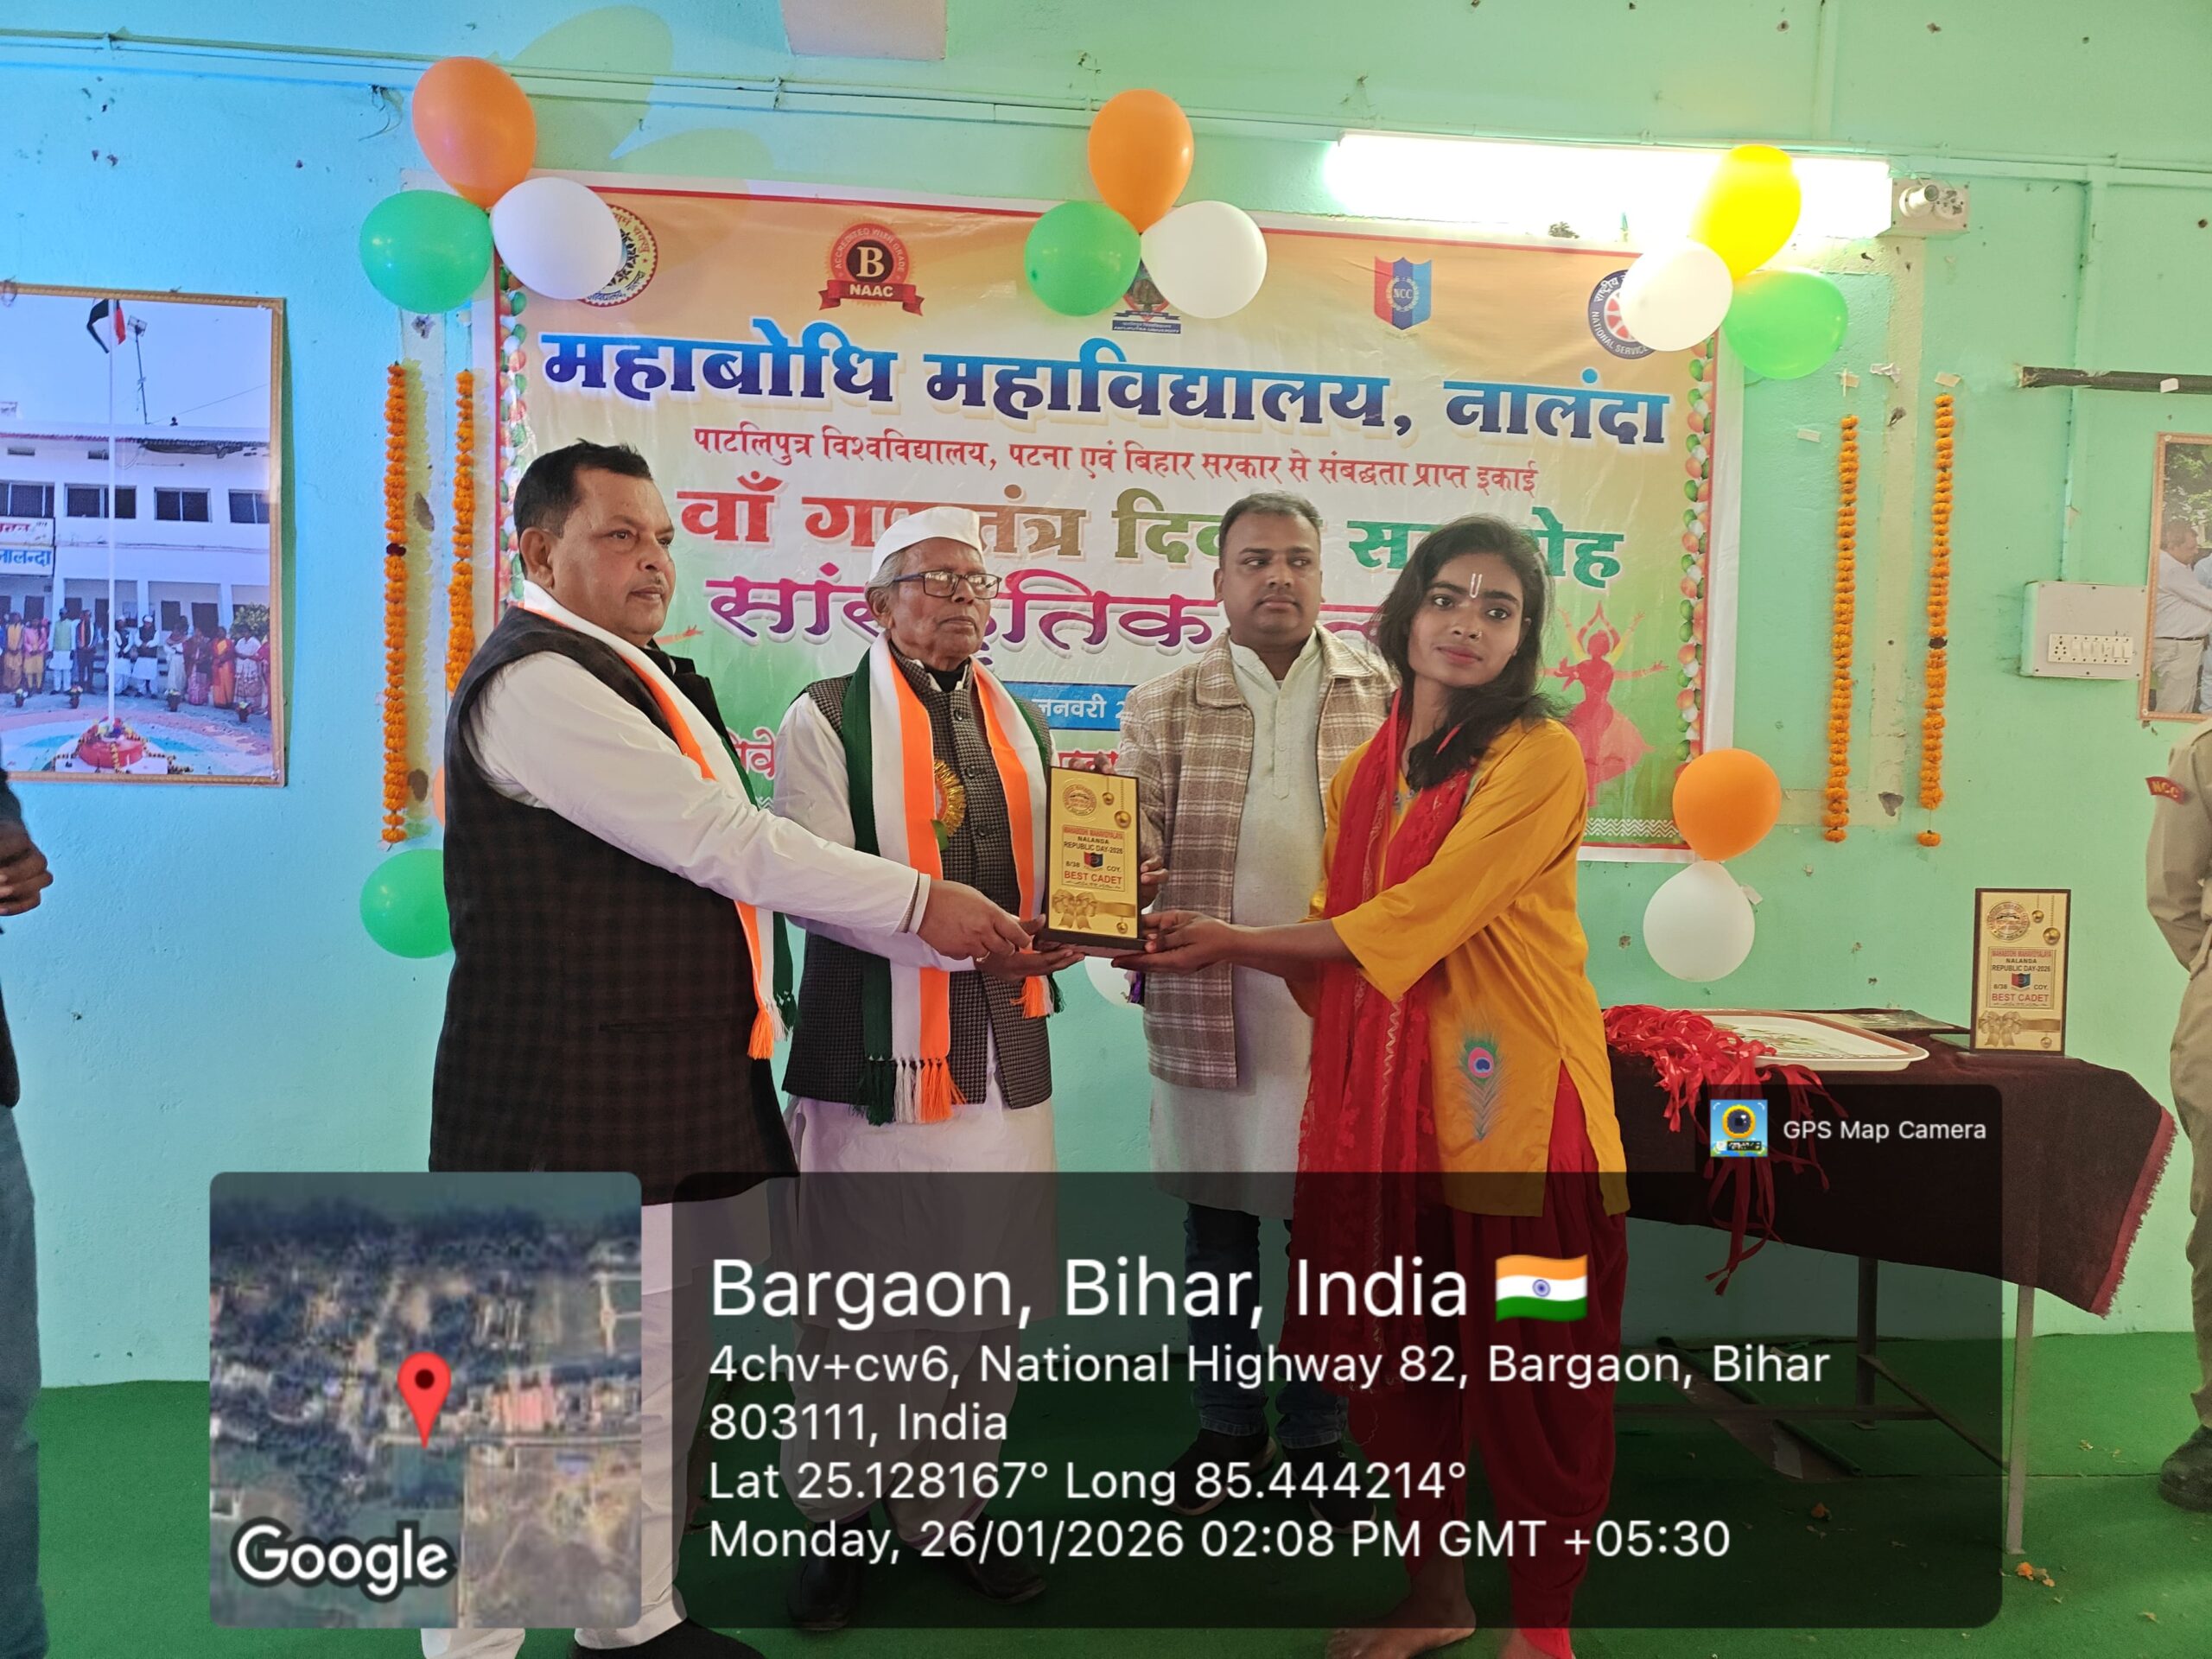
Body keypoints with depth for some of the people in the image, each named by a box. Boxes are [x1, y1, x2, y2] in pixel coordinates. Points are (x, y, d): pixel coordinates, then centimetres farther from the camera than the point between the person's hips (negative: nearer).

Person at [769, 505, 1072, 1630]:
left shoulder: (1017, 724, 17)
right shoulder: (826, 717, -1)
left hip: (1004, 1055, 5)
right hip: (874, 1054, -5)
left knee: (987, 1295, 10)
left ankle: (949, 1509, 29)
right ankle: (839, 1517, 26)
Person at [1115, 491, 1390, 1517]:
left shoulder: (1388, 697, 4)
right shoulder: (1163, 709, 3)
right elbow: (1132, 847, -1)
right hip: (1208, 1009, 0)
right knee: (1216, 1230, 14)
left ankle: (1318, 1436, 33)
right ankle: (1228, 1428, 35)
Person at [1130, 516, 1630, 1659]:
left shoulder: (1538, 756, -8)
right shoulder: (1364, 772, 13)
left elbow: (1415, 919, -16)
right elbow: (1339, 938, 11)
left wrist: (1232, 943, -12)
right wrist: (1189, 948, -3)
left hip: (1512, 1102, -5)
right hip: (1387, 1095, 6)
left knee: (1528, 1370, 7)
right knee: (1397, 1359, 13)